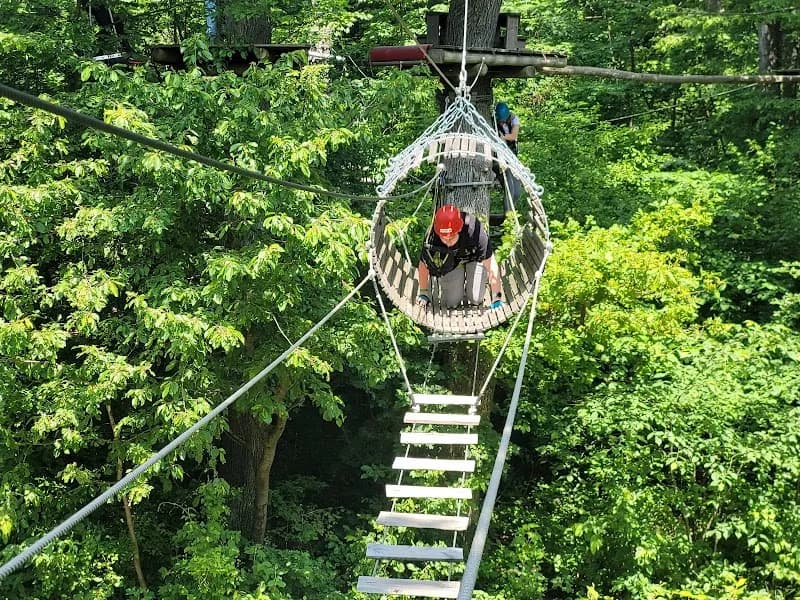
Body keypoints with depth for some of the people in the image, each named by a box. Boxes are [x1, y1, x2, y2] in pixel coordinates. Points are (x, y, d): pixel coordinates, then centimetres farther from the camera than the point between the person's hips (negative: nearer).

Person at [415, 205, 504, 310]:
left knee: (476, 299, -10)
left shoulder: (474, 231, -41)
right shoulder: (431, 238, -36)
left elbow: (491, 265, -32)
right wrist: (423, 293, -3)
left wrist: (497, 298, -29)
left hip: (474, 257, -1)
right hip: (450, 260, 1)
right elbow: (423, 266, -15)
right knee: (451, 302, -5)